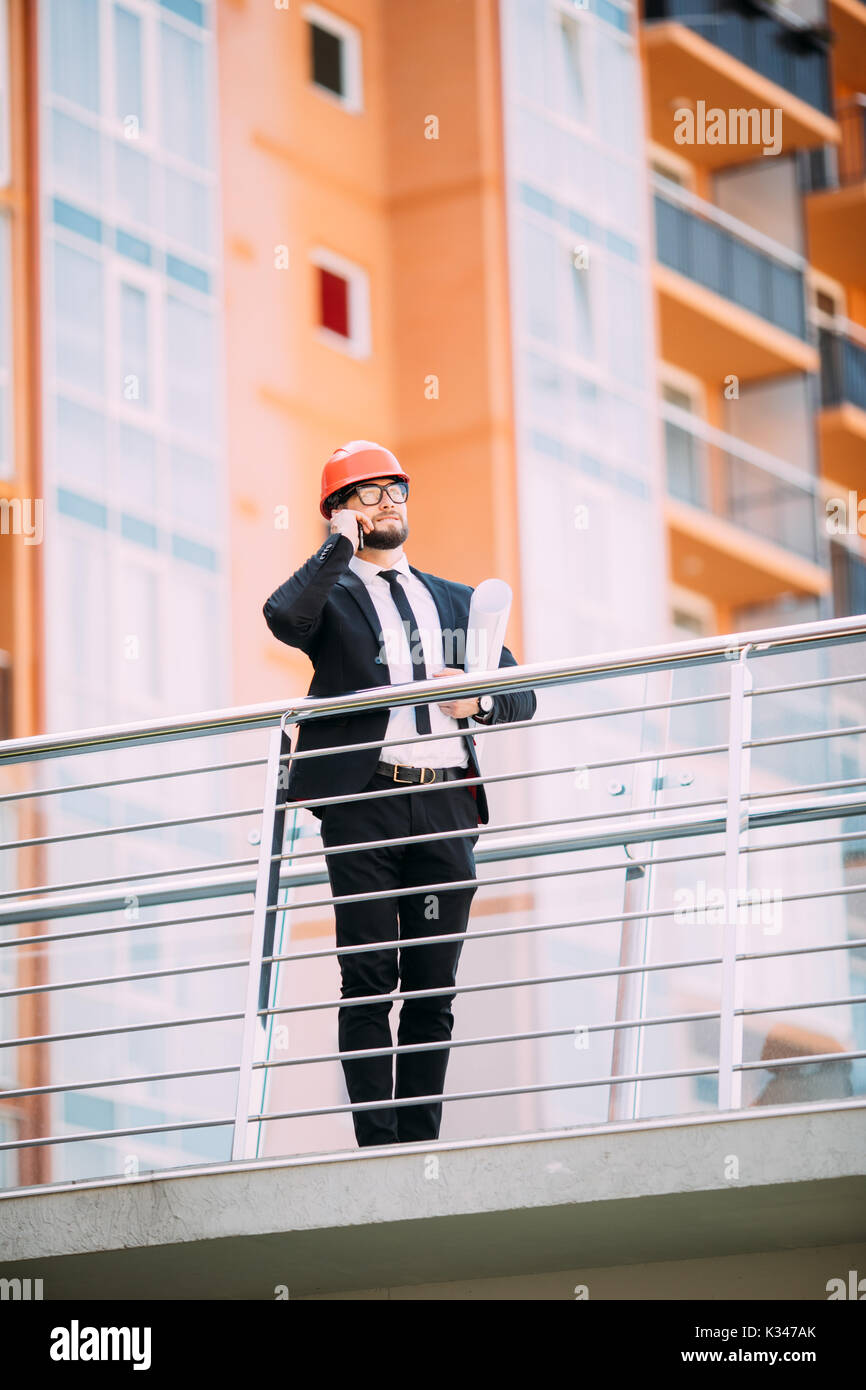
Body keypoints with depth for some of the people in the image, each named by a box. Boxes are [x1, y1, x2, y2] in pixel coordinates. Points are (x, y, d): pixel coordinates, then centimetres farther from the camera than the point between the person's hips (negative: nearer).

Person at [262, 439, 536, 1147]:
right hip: (363, 802, -4)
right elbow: (284, 617, -16)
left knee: (435, 984, 3)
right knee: (368, 981, -5)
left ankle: (421, 1143, 7)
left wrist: (482, 701, 1)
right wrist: (342, 543, -5)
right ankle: (378, 1146, -4)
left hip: (446, 806, 4)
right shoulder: (333, 596, 9)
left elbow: (522, 696, 24)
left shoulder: (455, 602, 23)